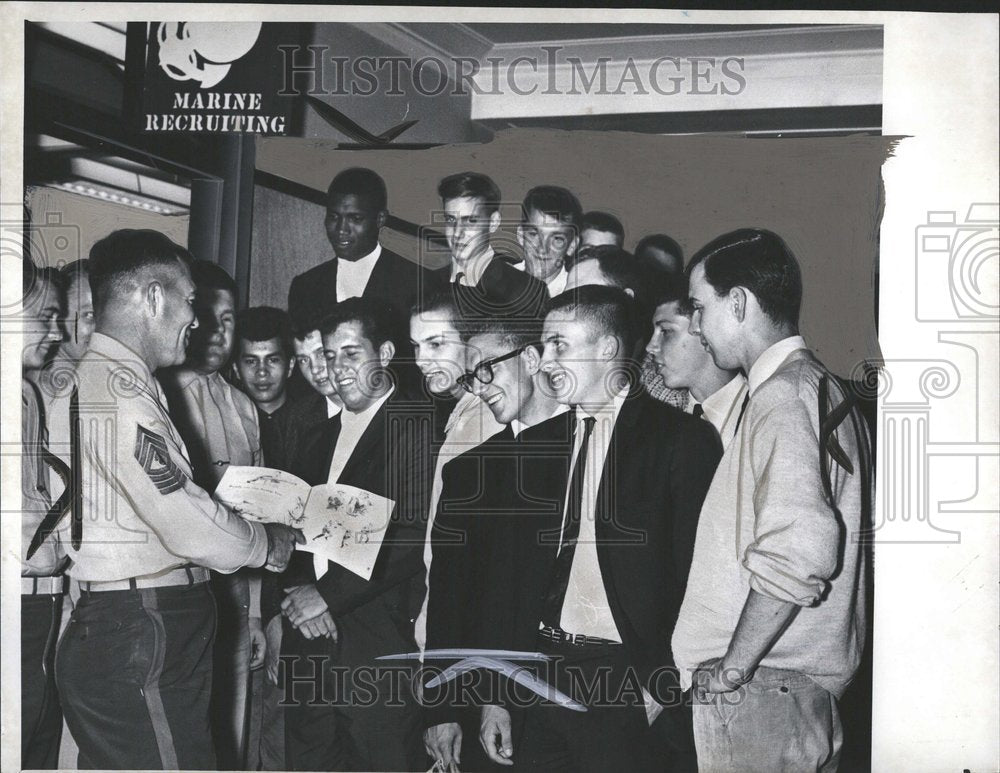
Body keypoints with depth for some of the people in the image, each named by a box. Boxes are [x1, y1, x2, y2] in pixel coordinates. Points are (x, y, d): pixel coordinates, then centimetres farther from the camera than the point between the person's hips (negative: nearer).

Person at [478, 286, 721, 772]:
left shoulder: (681, 440, -6)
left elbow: (693, 581, -10)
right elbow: (521, 568, 11)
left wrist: (660, 690, -14)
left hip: (628, 694, -5)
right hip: (545, 672, 5)